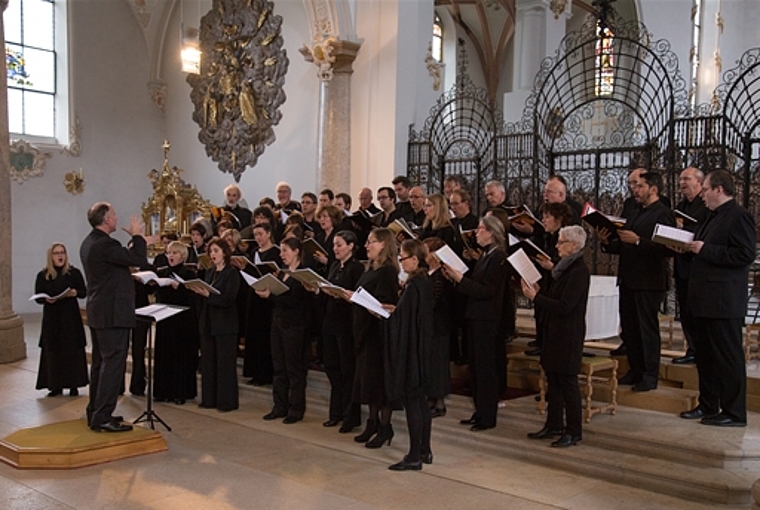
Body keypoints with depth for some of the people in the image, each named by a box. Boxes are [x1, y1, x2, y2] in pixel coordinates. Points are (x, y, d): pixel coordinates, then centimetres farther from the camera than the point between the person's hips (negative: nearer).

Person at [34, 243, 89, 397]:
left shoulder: (74, 273, 2)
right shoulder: (43, 275, 4)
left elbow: (84, 292, 5)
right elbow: (37, 297, 5)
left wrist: (75, 293, -16)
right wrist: (47, 299, -16)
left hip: (71, 317, -1)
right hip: (51, 318, 1)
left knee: (72, 350, -1)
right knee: (53, 351, 2)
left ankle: (73, 385, 7)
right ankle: (55, 385, 10)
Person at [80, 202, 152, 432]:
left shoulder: (89, 243, 12)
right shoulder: (105, 244, -20)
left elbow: (124, 258, 20)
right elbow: (138, 260, -22)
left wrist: (140, 243, 21)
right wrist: (137, 236, -8)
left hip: (98, 313, 11)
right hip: (113, 314, -11)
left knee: (100, 362, 16)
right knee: (113, 364, -6)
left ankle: (95, 412, 24)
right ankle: (102, 417, -4)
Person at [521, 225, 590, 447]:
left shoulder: (579, 271, -17)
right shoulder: (563, 267, 12)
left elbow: (565, 307, -22)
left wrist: (535, 297, -19)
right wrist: (538, 290, 0)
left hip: (568, 335, -9)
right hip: (554, 332, 9)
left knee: (567, 381, -2)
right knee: (553, 379, 15)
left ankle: (574, 432, 8)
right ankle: (554, 425, 26)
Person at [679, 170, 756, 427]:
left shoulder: (739, 216, -12)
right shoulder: (714, 217, 18)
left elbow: (745, 254, -21)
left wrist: (705, 250, -19)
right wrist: (691, 247, 6)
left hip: (723, 302, -10)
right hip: (705, 300, 10)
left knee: (728, 357, -1)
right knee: (705, 355, 16)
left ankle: (734, 413, 7)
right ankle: (708, 406, 26)